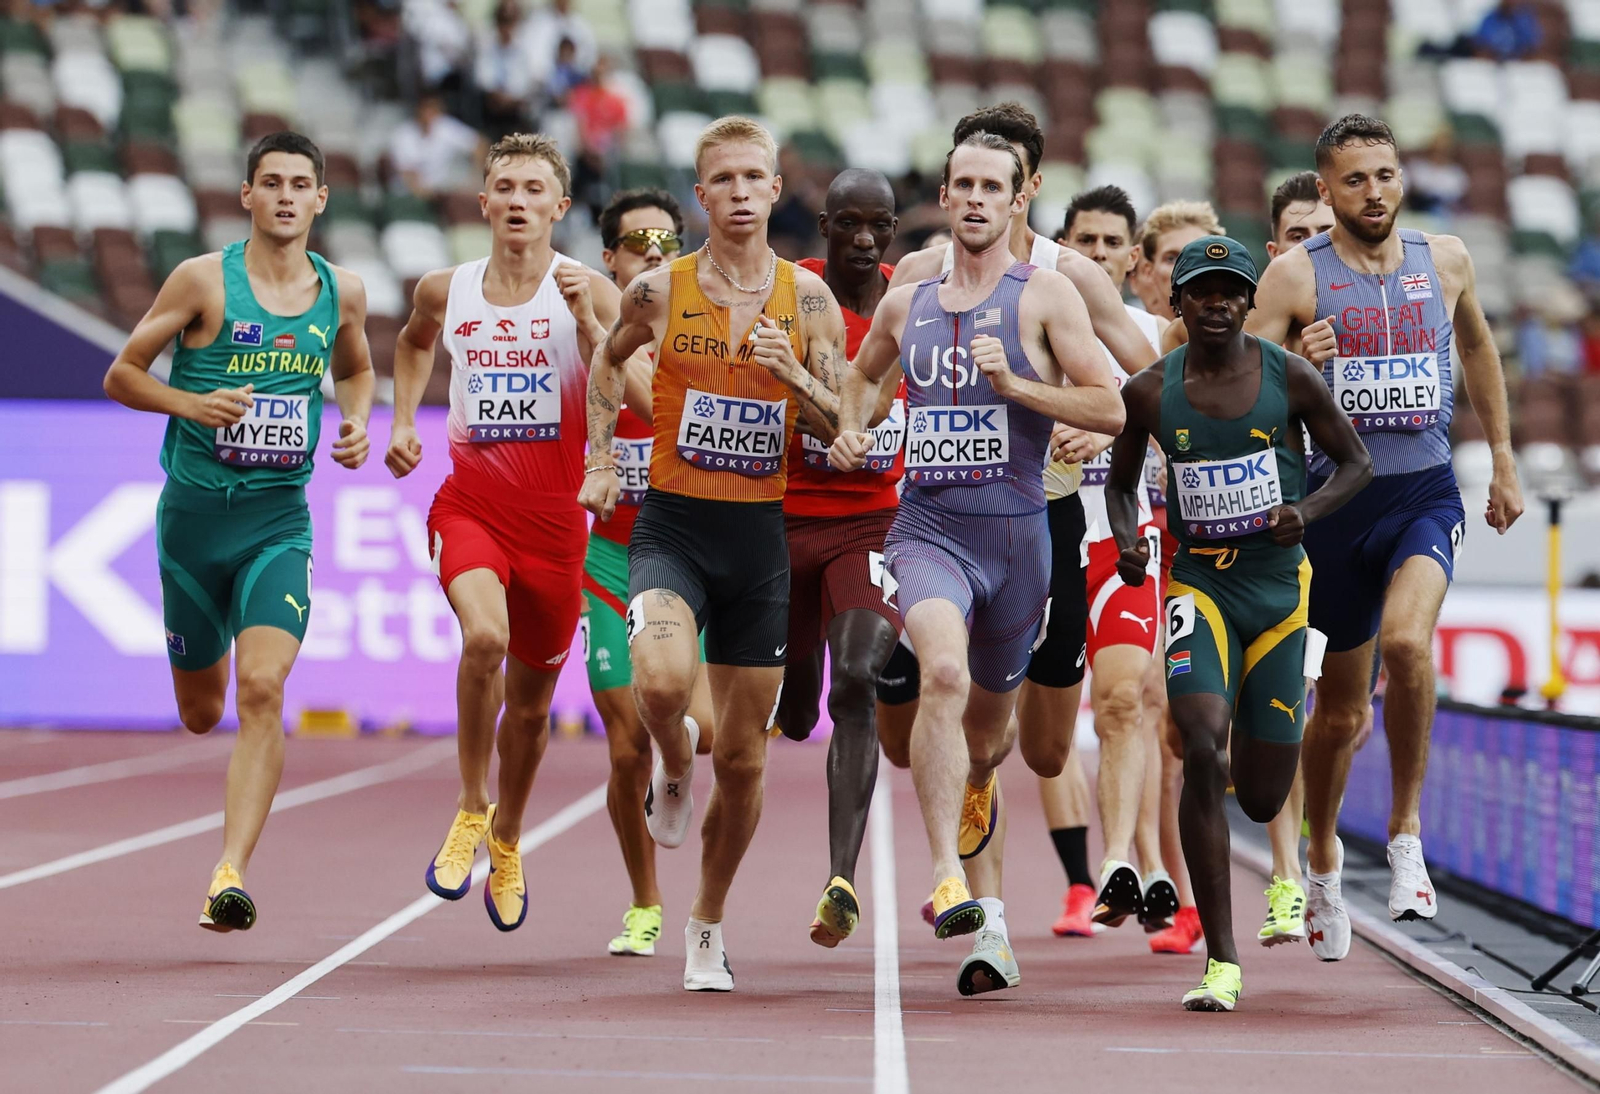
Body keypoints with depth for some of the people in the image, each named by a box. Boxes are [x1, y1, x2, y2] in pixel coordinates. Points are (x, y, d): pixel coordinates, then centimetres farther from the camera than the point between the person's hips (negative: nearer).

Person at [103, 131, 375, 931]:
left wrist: (356, 424, 5)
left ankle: (230, 877, -22)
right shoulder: (204, 281, -6)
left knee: (261, 689, -20)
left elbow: (355, 368, 26)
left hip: (280, 520, 1)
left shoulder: (343, 292, 5)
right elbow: (120, 376, -1)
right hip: (193, 513, 0)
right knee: (200, 712, 12)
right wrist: (195, 404, -18)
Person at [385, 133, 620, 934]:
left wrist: (586, 322, -24)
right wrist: (403, 422, 15)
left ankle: (506, 839, 39)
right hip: (468, 503, 0)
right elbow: (414, 342, 27)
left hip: (553, 515, 0)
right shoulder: (446, 291, 3)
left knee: (532, 699, 12)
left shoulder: (587, 292, -5)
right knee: (485, 635, -30)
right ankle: (470, 809, -9)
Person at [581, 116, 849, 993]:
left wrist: (793, 376, -16)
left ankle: (708, 923, 27)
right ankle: (673, 763, 5)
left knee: (742, 755, 6)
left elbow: (844, 428, 1)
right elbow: (607, 362, 18)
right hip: (673, 525, -1)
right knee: (660, 678, -32)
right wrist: (600, 462, 10)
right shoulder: (660, 290, -2)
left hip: (761, 534, 2)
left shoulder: (807, 297, 0)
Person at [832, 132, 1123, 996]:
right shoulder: (904, 305, 11)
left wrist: (1015, 383, -15)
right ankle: (950, 880, -34)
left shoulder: (1044, 295, 0)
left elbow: (1110, 410, -5)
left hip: (1016, 530, 0)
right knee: (943, 673, -29)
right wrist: (851, 430, 13)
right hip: (927, 527, 0)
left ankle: (973, 791, 55)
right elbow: (864, 372, 33)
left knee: (988, 724, 16)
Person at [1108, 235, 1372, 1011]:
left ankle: (1246, 768, 49)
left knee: (1261, 799, 5)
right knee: (1201, 752, -24)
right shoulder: (1151, 392, -4)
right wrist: (1127, 542, -9)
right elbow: (1121, 481, 12)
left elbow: (1356, 464, 3)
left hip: (1279, 588, 1)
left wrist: (1305, 511, -17)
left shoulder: (1291, 378, -6)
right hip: (1198, 582, -1)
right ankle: (1221, 961, -19)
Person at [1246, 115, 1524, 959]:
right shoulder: (1296, 276, -4)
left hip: (1427, 494, 1)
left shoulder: (1444, 260, 6)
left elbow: (1476, 345, 25)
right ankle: (1323, 861, 36)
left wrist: (1503, 460, 26)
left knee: (1407, 639, -29)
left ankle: (1406, 834, -15)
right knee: (1341, 709, 9)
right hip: (1338, 499, -1)